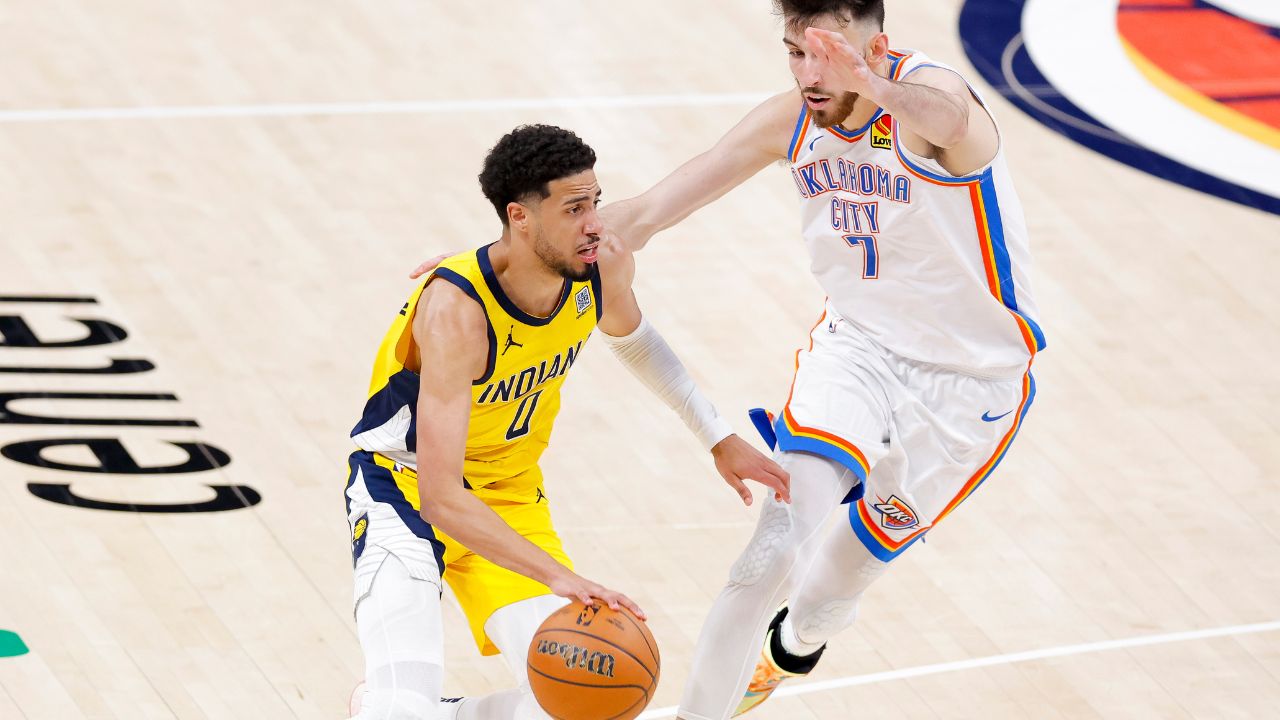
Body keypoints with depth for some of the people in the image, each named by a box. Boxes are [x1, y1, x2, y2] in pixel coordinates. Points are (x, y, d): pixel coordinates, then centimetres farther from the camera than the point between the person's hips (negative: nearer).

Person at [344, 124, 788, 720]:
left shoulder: (604, 268, -14)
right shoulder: (455, 310, -35)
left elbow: (631, 339, 14)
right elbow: (441, 498, -39)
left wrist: (719, 439, 16)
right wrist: (559, 577, -48)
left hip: (508, 493, 6)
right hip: (407, 483, -6)